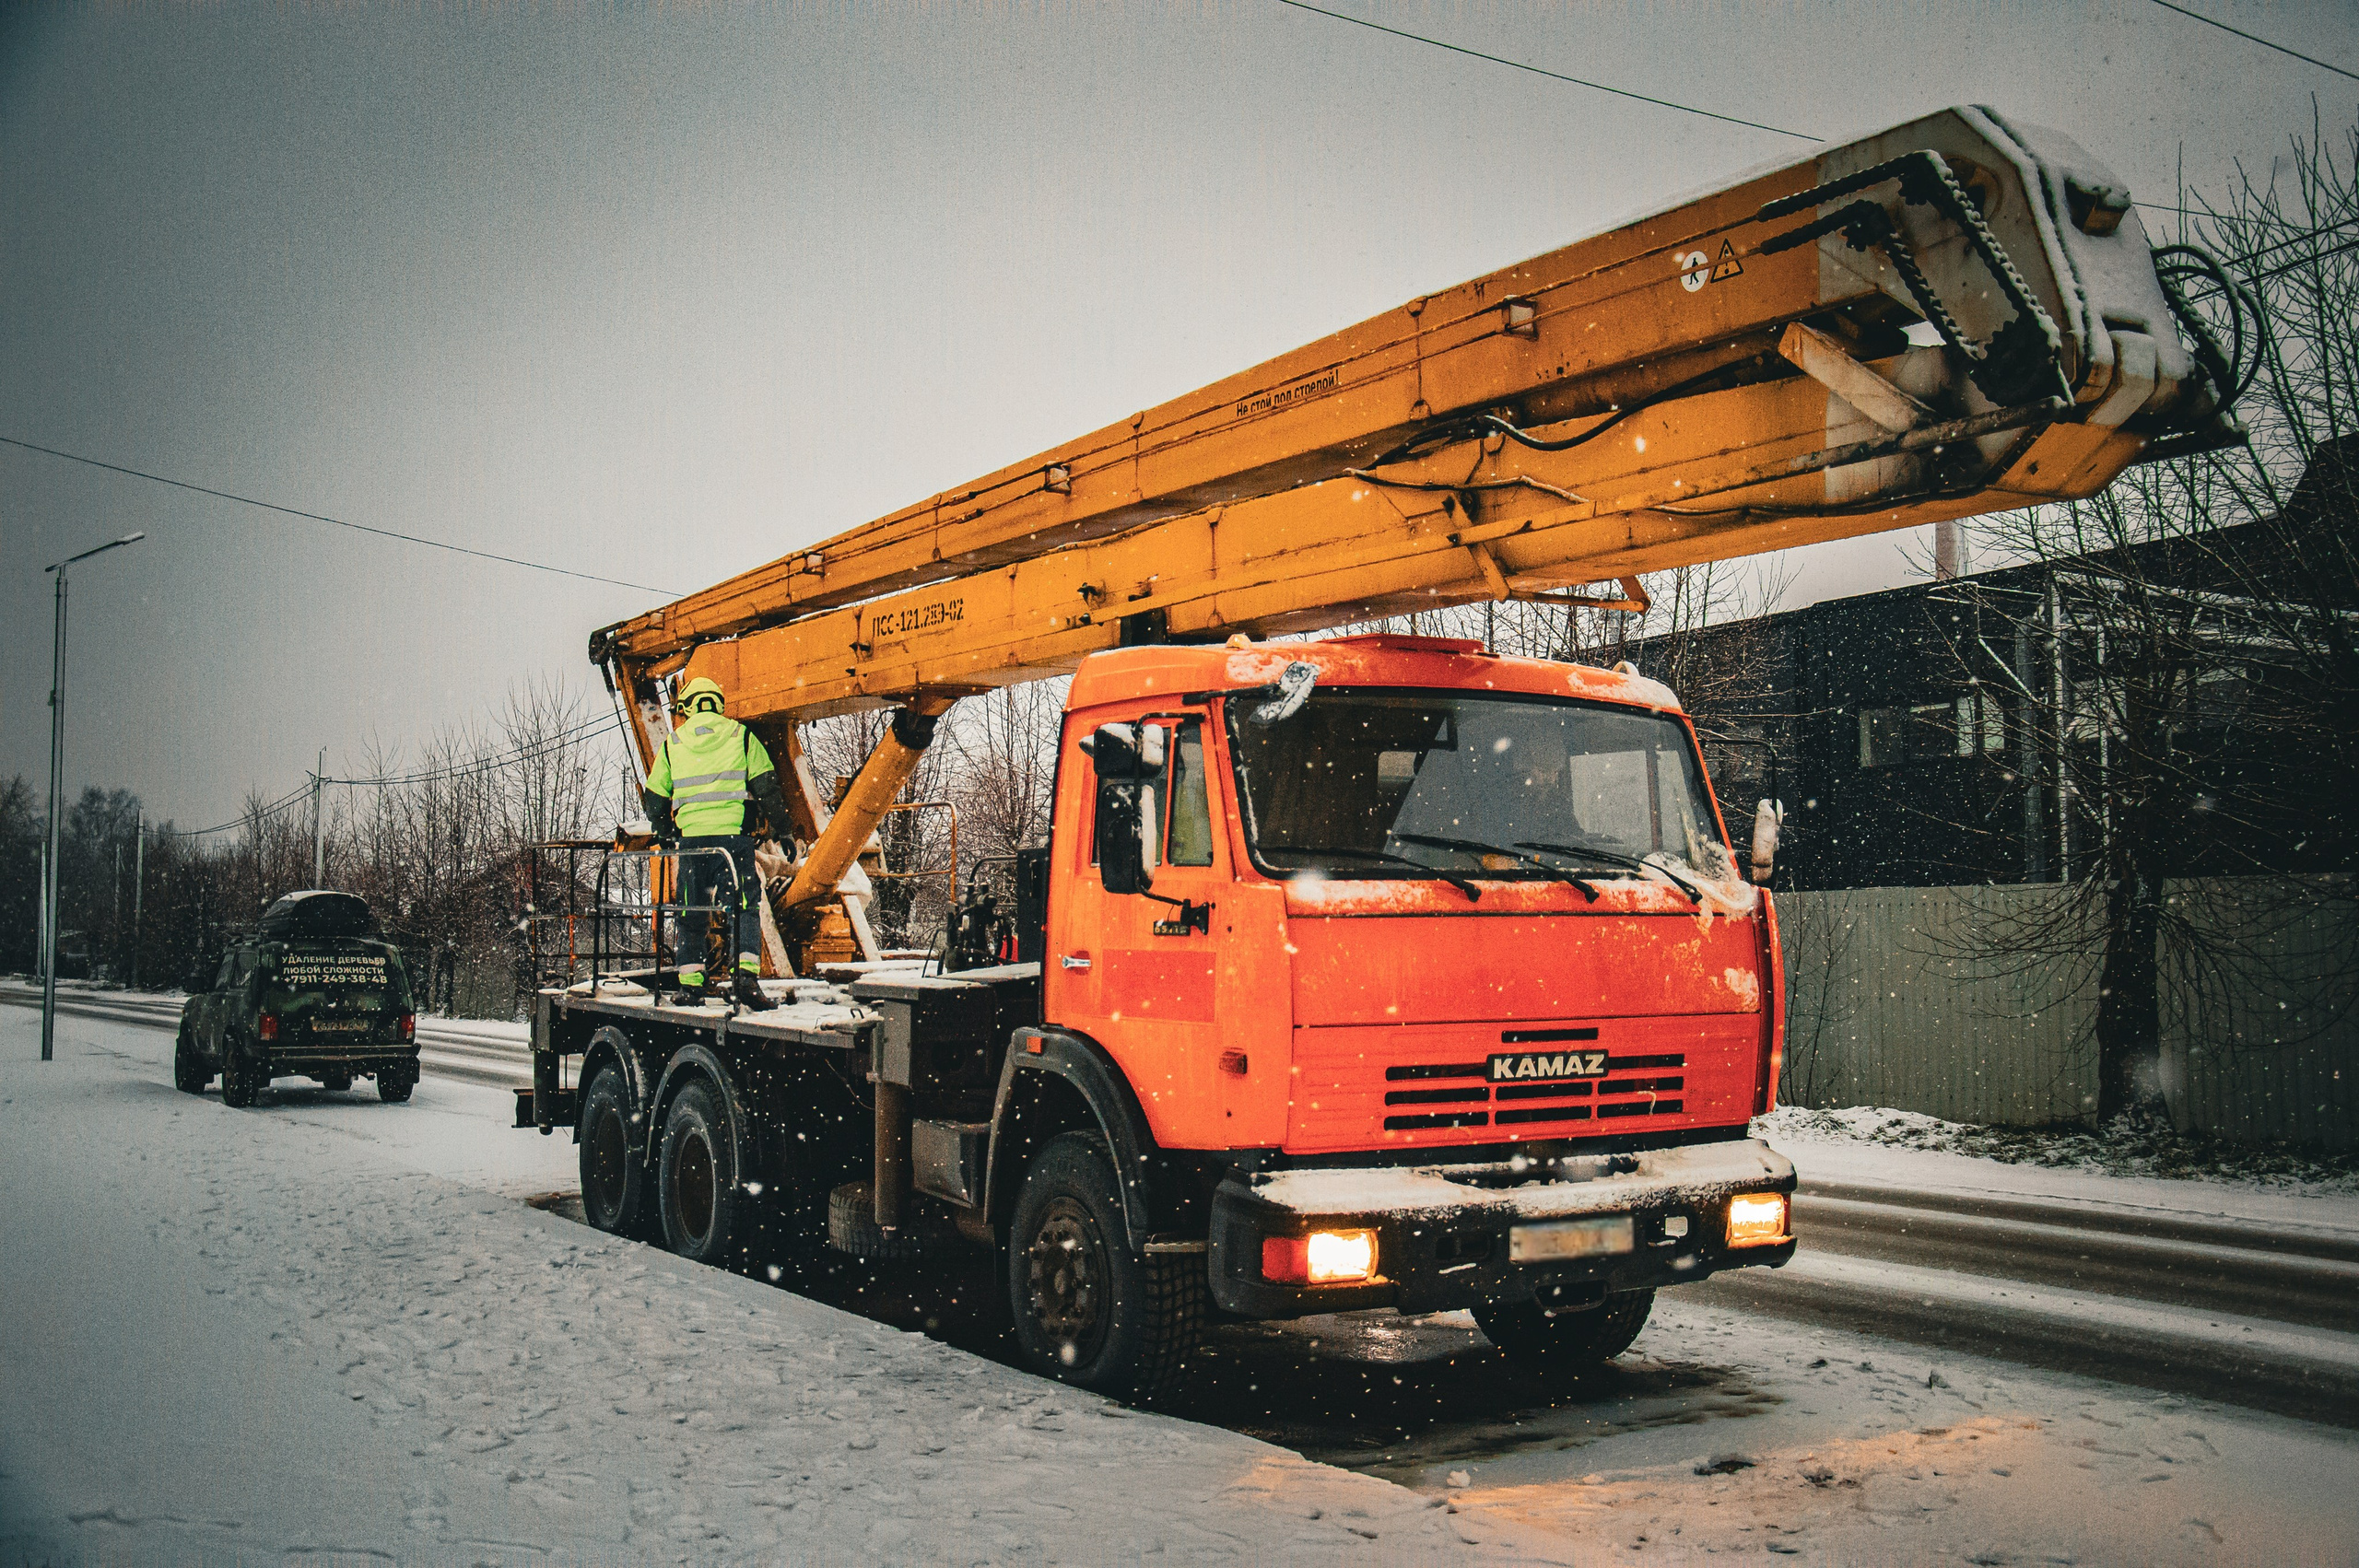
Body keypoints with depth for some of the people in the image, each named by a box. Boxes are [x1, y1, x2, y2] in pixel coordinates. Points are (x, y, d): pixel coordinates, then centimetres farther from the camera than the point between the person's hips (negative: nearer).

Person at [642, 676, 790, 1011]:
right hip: (732, 833, -2)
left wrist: (668, 835, 28)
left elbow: (655, 800, 14)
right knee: (743, 907, -4)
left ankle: (691, 979, 20)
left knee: (692, 908, 16)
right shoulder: (740, 736, 6)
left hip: (691, 837, 2)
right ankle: (745, 976, -19)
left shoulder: (672, 744, 12)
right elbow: (768, 789, 2)